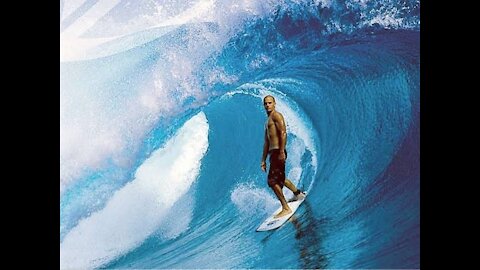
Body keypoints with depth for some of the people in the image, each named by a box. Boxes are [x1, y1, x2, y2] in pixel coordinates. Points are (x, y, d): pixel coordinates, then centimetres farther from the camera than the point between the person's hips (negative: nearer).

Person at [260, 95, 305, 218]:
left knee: (273, 181, -14)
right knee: (280, 178, 26)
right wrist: (263, 160, 19)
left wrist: (281, 151, -27)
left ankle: (286, 208, -9)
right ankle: (297, 193, 47)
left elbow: (283, 133, -18)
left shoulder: (276, 115, -5)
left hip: (278, 152, -10)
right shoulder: (268, 121, 23)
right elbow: (266, 142, 22)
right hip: (273, 152, 10)